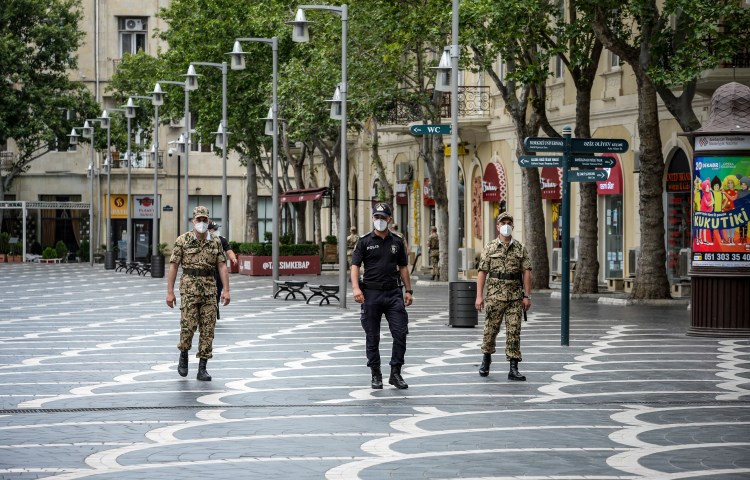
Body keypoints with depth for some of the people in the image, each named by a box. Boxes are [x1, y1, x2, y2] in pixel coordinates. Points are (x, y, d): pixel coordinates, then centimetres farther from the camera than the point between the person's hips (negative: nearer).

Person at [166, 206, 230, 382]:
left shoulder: (215, 242, 6)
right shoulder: (182, 240, -2)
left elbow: (222, 266, 5)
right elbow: (173, 266, -2)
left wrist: (226, 290, -5)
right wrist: (169, 292, -6)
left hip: (209, 288, 3)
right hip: (189, 287, -3)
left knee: (208, 329, 0)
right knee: (188, 325, -10)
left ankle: (202, 369, 5)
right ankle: (183, 357, 17)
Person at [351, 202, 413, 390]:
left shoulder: (397, 241, 10)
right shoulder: (364, 241, 2)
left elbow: (403, 267, 14)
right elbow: (355, 265, -4)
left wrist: (408, 290, 8)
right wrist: (356, 287, -19)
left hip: (393, 293, 2)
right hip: (371, 293, -2)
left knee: (400, 333, -6)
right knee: (372, 337, 4)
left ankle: (395, 373, 3)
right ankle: (376, 375, 14)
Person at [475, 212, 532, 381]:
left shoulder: (520, 248, 7)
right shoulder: (490, 248, 2)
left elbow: (526, 272, 4)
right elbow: (482, 272, 0)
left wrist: (527, 296, -3)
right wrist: (479, 296, -7)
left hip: (515, 297, 1)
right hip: (495, 295, -1)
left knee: (514, 331, -2)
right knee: (491, 329, 6)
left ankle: (513, 369, -1)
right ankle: (486, 359, 29)